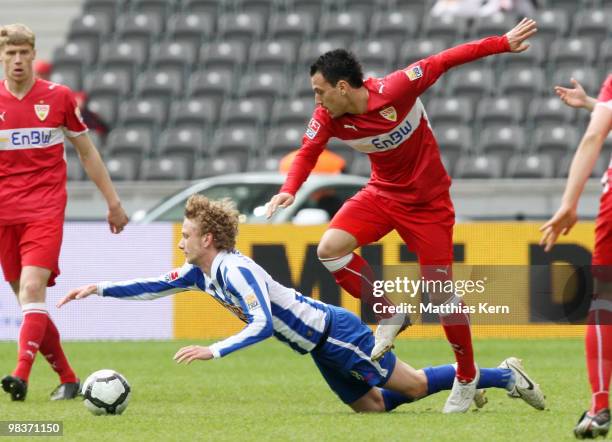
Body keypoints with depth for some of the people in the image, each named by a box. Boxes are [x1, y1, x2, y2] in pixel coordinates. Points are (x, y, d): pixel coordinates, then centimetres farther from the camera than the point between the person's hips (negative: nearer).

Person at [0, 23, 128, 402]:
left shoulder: (59, 97, 3)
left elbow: (87, 152, 13)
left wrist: (113, 202, 14)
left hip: (45, 210, -3)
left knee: (32, 288, -21)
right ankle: (67, 378, 20)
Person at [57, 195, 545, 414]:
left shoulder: (235, 271, -25)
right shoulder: (200, 272, 3)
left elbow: (261, 325, -34)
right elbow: (154, 286, 10)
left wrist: (213, 351, -38)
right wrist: (98, 288, 3)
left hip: (338, 333, -9)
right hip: (320, 346, 9)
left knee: (410, 385, -5)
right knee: (371, 405, 13)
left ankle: (503, 376, 6)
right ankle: (465, 386, 25)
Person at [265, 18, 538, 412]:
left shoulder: (395, 91, -27)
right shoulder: (328, 118, -14)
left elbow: (442, 62, -20)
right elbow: (308, 152, -5)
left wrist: (503, 43, -19)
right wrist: (290, 189, -25)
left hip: (428, 202, -5)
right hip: (383, 193, 5)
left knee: (441, 292, -5)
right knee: (330, 249, -17)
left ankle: (467, 377, 14)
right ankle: (390, 314, 1)